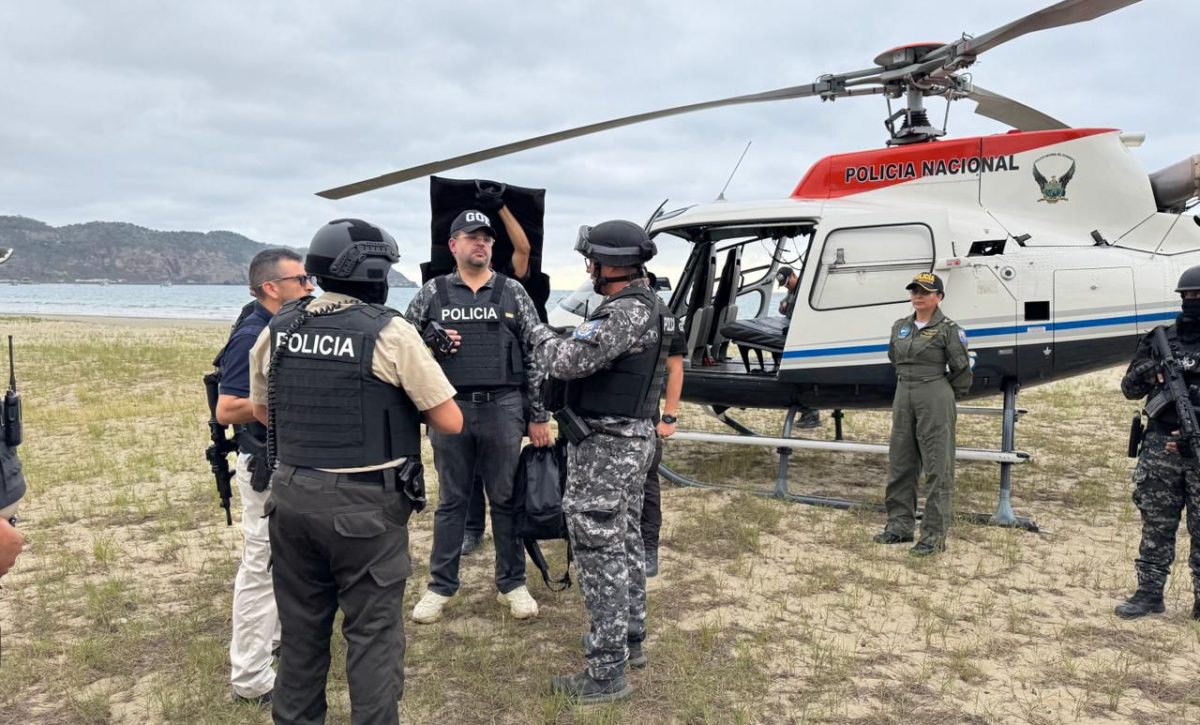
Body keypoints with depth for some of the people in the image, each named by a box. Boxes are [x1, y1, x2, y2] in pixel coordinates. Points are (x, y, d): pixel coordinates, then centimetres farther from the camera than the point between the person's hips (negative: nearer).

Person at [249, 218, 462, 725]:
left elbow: (262, 410, 18)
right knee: (372, 632, 6)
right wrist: (406, 403, 8)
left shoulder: (277, 329, 3)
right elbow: (450, 422, -9)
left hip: (291, 495, 6)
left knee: (300, 626, 19)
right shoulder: (389, 332, -13)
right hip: (365, 504, -5)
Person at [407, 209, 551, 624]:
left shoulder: (512, 292, 3)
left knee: (506, 498, 8)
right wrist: (431, 344, -11)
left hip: (502, 408, 0)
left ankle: (512, 583, 22)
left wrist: (539, 416, 0)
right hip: (450, 407, 0)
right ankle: (441, 586, 22)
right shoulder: (432, 293, 4)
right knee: (451, 500, 10)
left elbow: (536, 355, 3)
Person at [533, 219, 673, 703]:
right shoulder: (646, 305, 10)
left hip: (604, 446, -10)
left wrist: (544, 337, -7)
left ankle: (607, 670, 5)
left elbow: (568, 361, -26)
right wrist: (567, 340, 6)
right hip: (632, 438, 10)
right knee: (625, 542, 19)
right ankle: (630, 639, 33)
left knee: (600, 552, -3)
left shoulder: (623, 313, -22)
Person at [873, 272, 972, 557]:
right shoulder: (900, 326, 11)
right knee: (899, 463, 11)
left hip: (935, 397, -7)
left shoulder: (948, 329, -7)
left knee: (937, 466, -2)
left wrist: (947, 395, 7)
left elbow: (961, 370, -4)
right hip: (903, 395, 7)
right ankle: (900, 525, 22)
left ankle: (935, 535, 2)